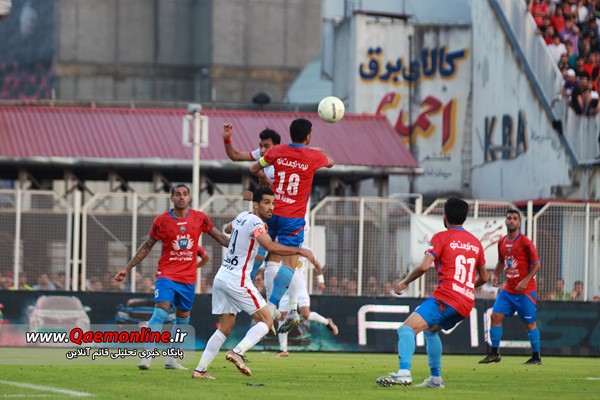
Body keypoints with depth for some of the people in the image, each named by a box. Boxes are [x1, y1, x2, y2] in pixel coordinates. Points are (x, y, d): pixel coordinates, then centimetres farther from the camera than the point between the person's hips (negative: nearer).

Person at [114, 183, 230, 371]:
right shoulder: (161, 221, -3)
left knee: (183, 318, 8)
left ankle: (171, 360, 17)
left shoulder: (199, 218, 2)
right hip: (167, 275, -4)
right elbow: (146, 246, 6)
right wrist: (127, 269, 5)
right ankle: (147, 357, -22)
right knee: (161, 311, -19)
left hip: (188, 278, 4)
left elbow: (220, 237, 12)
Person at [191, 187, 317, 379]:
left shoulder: (242, 216, 12)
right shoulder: (255, 223, -14)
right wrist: (300, 251, -30)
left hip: (221, 277, 9)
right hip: (237, 281, -9)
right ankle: (237, 352, -21)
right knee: (266, 322, -4)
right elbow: (271, 246, -31)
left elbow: (228, 228, 36)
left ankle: (200, 370, 8)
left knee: (225, 327, 13)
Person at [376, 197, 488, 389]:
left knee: (407, 329, -19)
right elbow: (484, 277, 25)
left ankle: (404, 373, -42)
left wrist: (404, 282, 3)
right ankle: (436, 378, 29)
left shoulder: (442, 237, 0)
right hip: (467, 303, 8)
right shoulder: (476, 242, 18)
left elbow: (424, 266, -12)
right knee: (430, 329, 32)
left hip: (446, 298, -8)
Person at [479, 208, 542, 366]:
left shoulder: (525, 242, -10)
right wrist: (495, 274, 3)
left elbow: (536, 264, -10)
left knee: (529, 322, -1)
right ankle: (494, 353, 3)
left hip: (525, 290, -6)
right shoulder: (502, 242, 8)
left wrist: (525, 281, -20)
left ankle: (536, 357, 9)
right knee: (495, 316, -4)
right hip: (508, 288, 6)